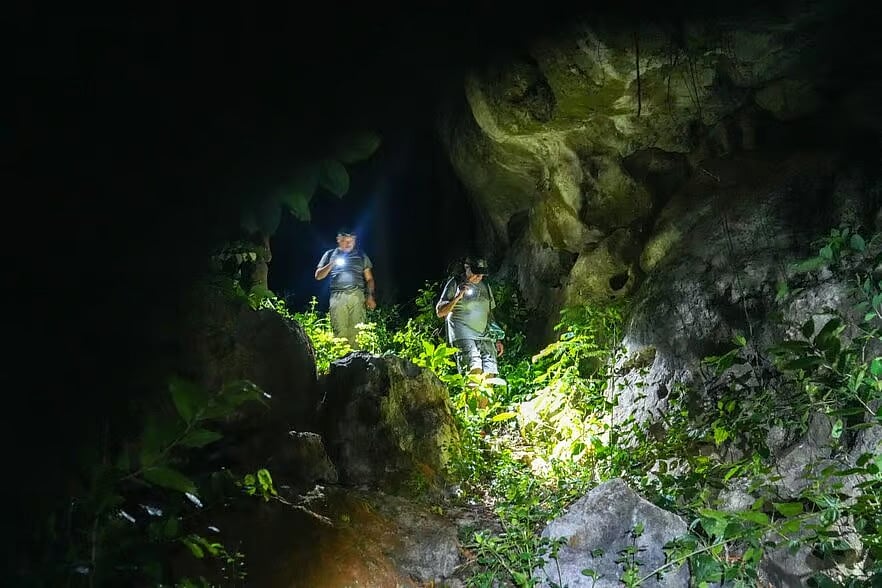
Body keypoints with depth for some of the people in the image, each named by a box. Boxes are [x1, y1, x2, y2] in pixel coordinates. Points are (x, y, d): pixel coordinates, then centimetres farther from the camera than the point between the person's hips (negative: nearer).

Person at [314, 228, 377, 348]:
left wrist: (370, 296, 2)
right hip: (337, 296, 0)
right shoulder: (330, 255, 18)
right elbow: (318, 276, 14)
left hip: (357, 295, 0)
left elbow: (369, 278, 16)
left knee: (356, 331, -11)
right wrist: (331, 264, -1)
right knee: (339, 331, -11)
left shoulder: (361, 256, 19)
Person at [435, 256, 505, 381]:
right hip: (463, 336, -5)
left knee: (490, 374, -11)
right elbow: (439, 312, 1)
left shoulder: (485, 286, 20)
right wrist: (457, 297, -12)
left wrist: (498, 339, 20)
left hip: (485, 336, 5)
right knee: (475, 369, -25)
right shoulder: (455, 283, 4)